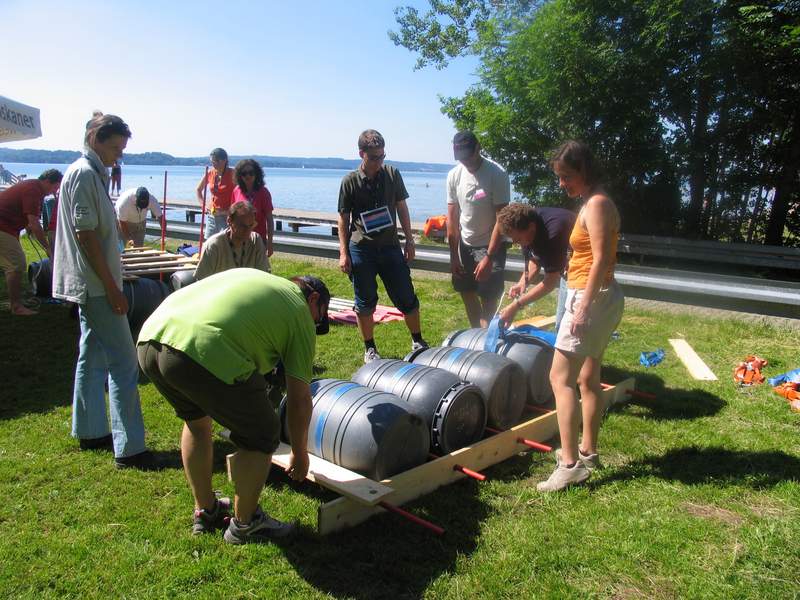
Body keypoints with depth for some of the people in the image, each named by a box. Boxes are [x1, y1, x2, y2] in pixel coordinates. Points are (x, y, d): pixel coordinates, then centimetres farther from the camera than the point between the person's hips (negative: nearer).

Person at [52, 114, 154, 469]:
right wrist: (112, 287, -19)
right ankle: (128, 448, -4)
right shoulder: (84, 174, -14)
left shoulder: (91, 173, 16)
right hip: (97, 285, -10)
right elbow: (85, 235, -20)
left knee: (93, 357, 16)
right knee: (123, 363, -8)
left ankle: (90, 433, 27)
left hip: (91, 285, 10)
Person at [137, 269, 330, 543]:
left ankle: (204, 512, 44)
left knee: (196, 419, 32)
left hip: (149, 338, 8)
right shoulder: (300, 314, 14)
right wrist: (299, 454, 28)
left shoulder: (250, 275, 32)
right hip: (204, 353, -8)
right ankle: (244, 523, 30)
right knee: (261, 437, 14)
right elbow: (299, 400, 14)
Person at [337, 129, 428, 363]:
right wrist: (344, 253, -5)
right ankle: (370, 348, 23)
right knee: (365, 302, 7)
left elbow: (402, 208, 10)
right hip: (361, 249, -2)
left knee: (406, 297, 6)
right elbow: (343, 218, 0)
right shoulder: (350, 181, -4)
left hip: (390, 246, 2)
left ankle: (418, 341, 24)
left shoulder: (392, 174, 2)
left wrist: (409, 240, 7)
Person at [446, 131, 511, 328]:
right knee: (467, 293, 13)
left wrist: (489, 257, -23)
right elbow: (452, 217, 0)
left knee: (488, 300, -8)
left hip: (491, 245, -5)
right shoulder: (454, 175, -4)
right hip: (464, 244, 5)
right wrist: (454, 256, -1)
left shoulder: (497, 174, -19)